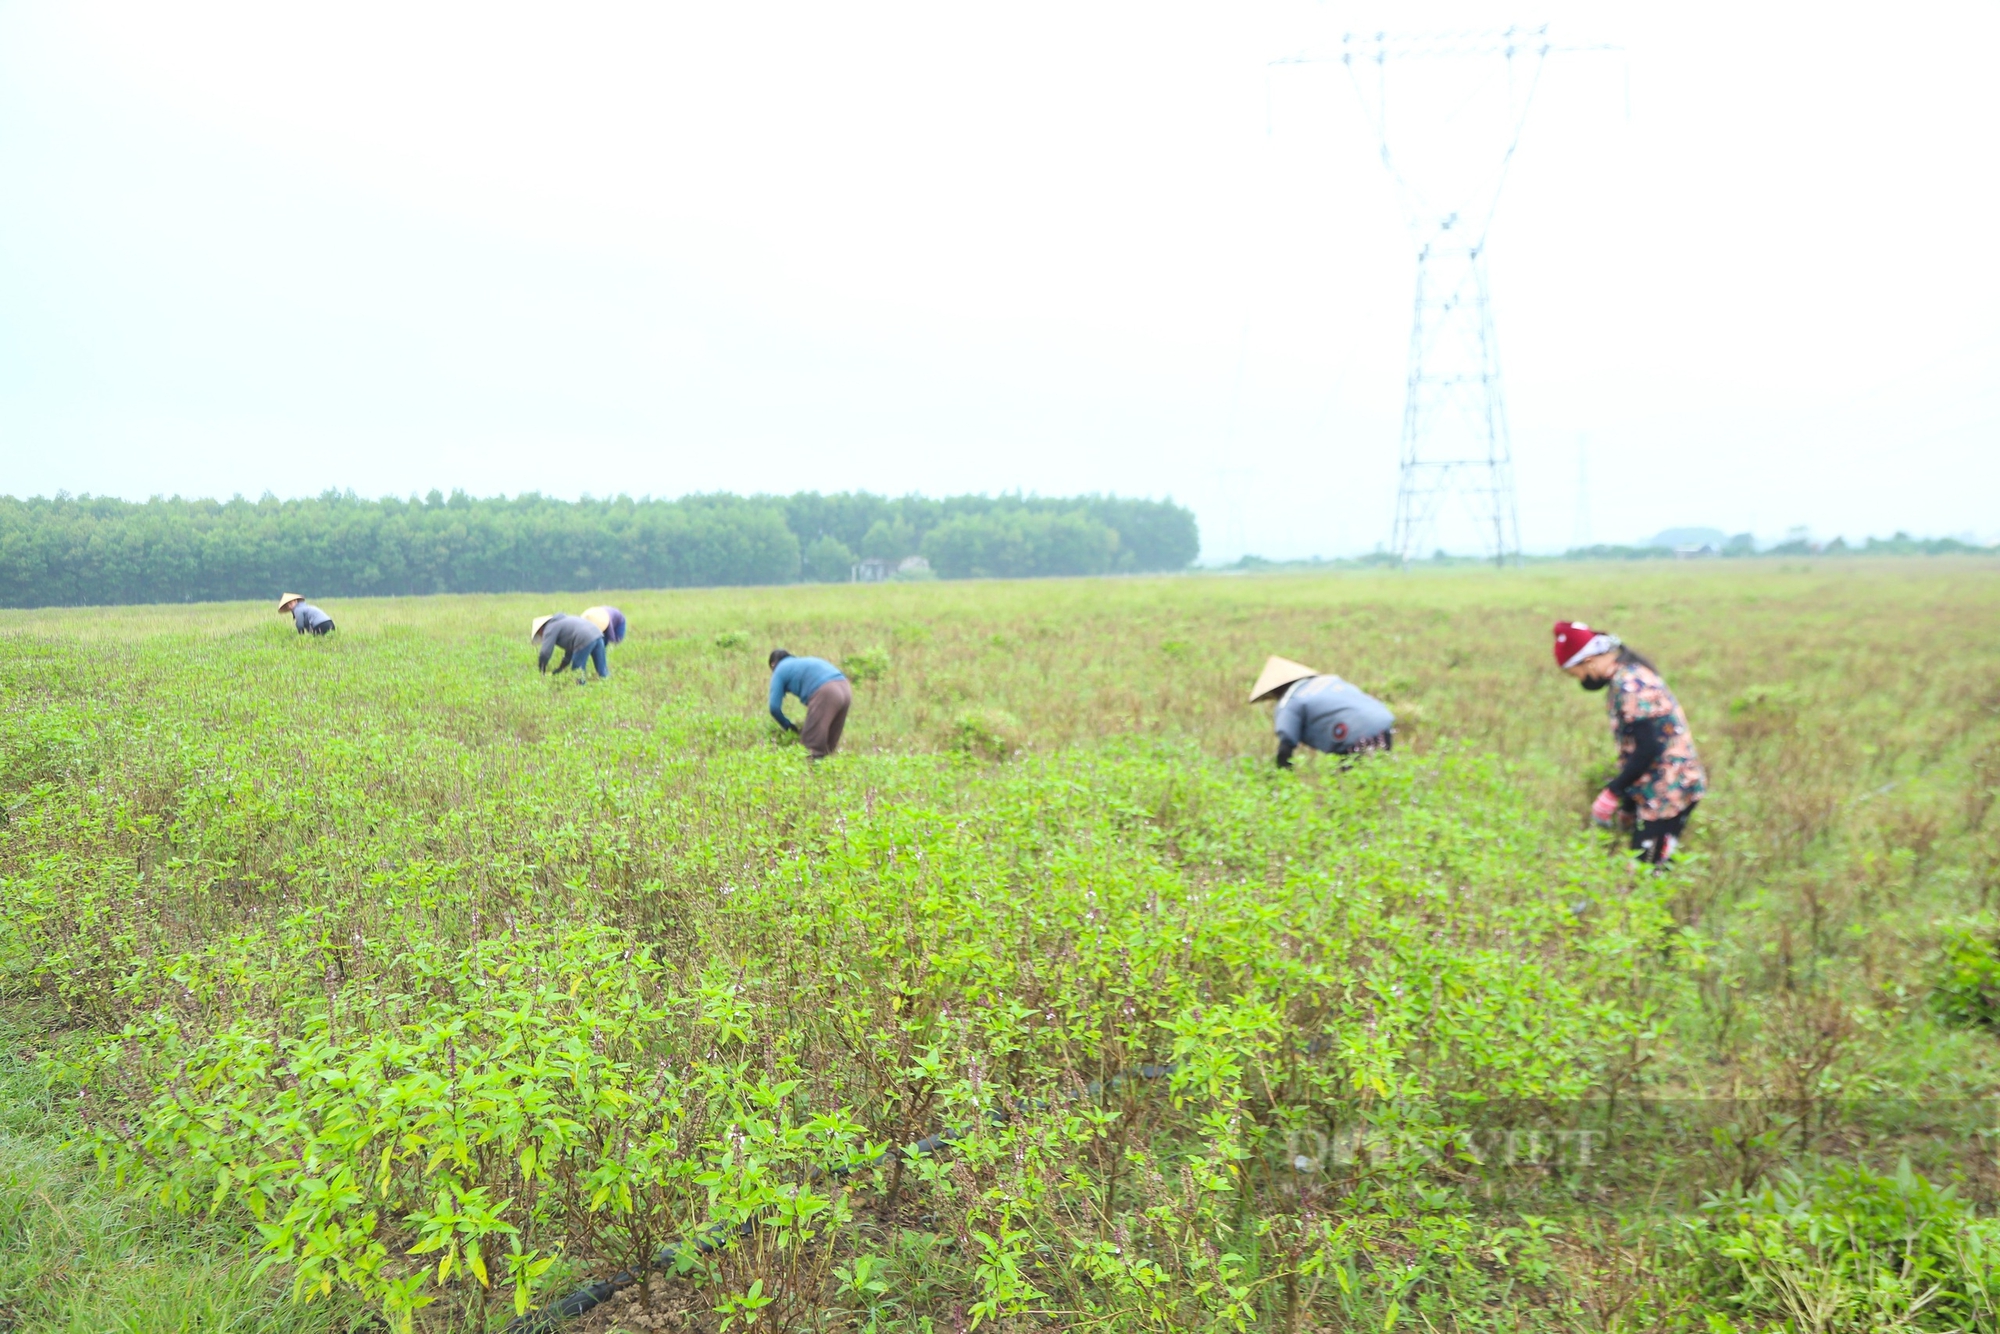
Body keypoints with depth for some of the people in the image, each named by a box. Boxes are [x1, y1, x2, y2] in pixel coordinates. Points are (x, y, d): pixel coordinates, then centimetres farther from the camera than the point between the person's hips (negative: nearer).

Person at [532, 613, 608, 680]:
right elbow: (570, 650, 37)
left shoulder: (550, 628, 7)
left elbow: (545, 653, -2)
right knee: (603, 673, 10)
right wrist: (559, 669, 41)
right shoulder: (560, 622, 34)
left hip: (585, 640, -9)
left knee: (578, 673, 4)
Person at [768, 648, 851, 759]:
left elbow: (775, 707, 11)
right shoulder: (803, 663, 38)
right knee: (829, 745, 15)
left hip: (825, 692, -7)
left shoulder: (780, 670, 18)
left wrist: (789, 726, 28)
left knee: (813, 745, -2)